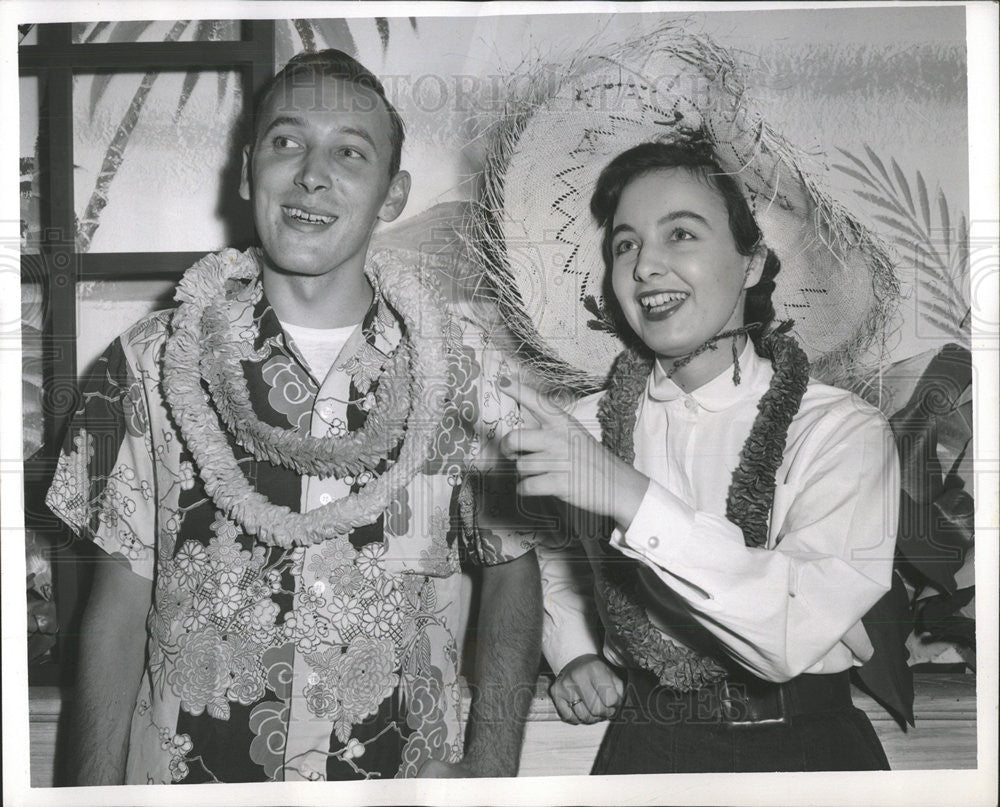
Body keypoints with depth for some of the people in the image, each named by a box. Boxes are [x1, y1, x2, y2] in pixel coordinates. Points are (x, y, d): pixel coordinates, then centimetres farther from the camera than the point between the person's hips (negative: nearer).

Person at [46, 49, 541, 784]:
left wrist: (490, 768, -4)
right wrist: (96, 787, -7)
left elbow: (512, 565, 5)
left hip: (402, 775, 0)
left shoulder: (467, 368, -2)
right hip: (184, 770, 0)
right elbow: (119, 606, 1)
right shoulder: (152, 364, -2)